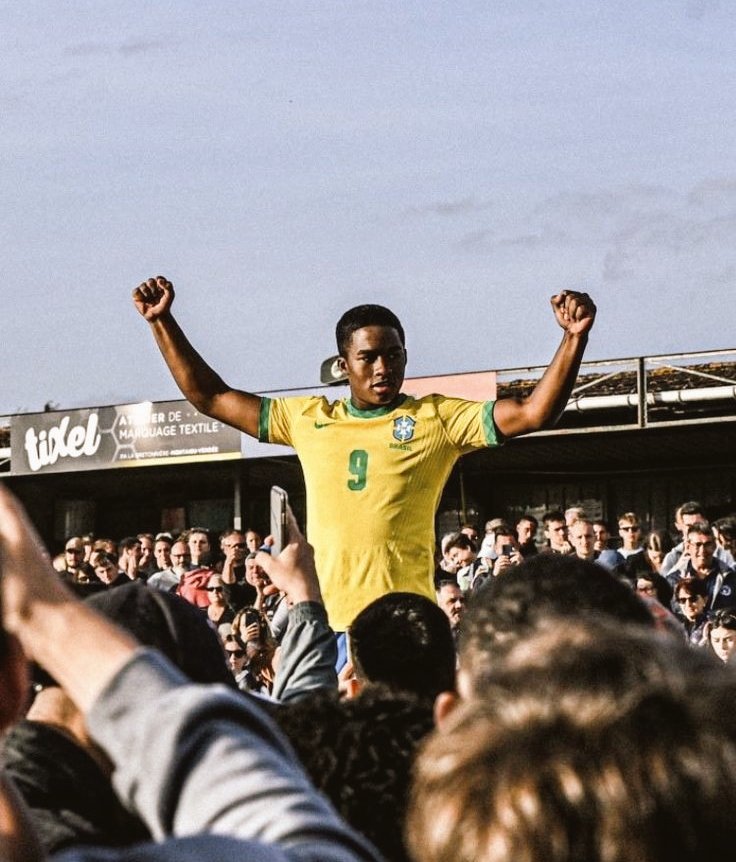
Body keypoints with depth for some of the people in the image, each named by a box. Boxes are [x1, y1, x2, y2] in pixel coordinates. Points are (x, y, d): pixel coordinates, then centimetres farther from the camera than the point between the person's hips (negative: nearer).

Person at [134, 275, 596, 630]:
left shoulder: (437, 418, 5)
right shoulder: (308, 419, 14)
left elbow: (534, 413, -4)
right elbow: (211, 397, 21)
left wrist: (574, 338, -16)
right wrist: (162, 321, 17)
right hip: (324, 622, 3)